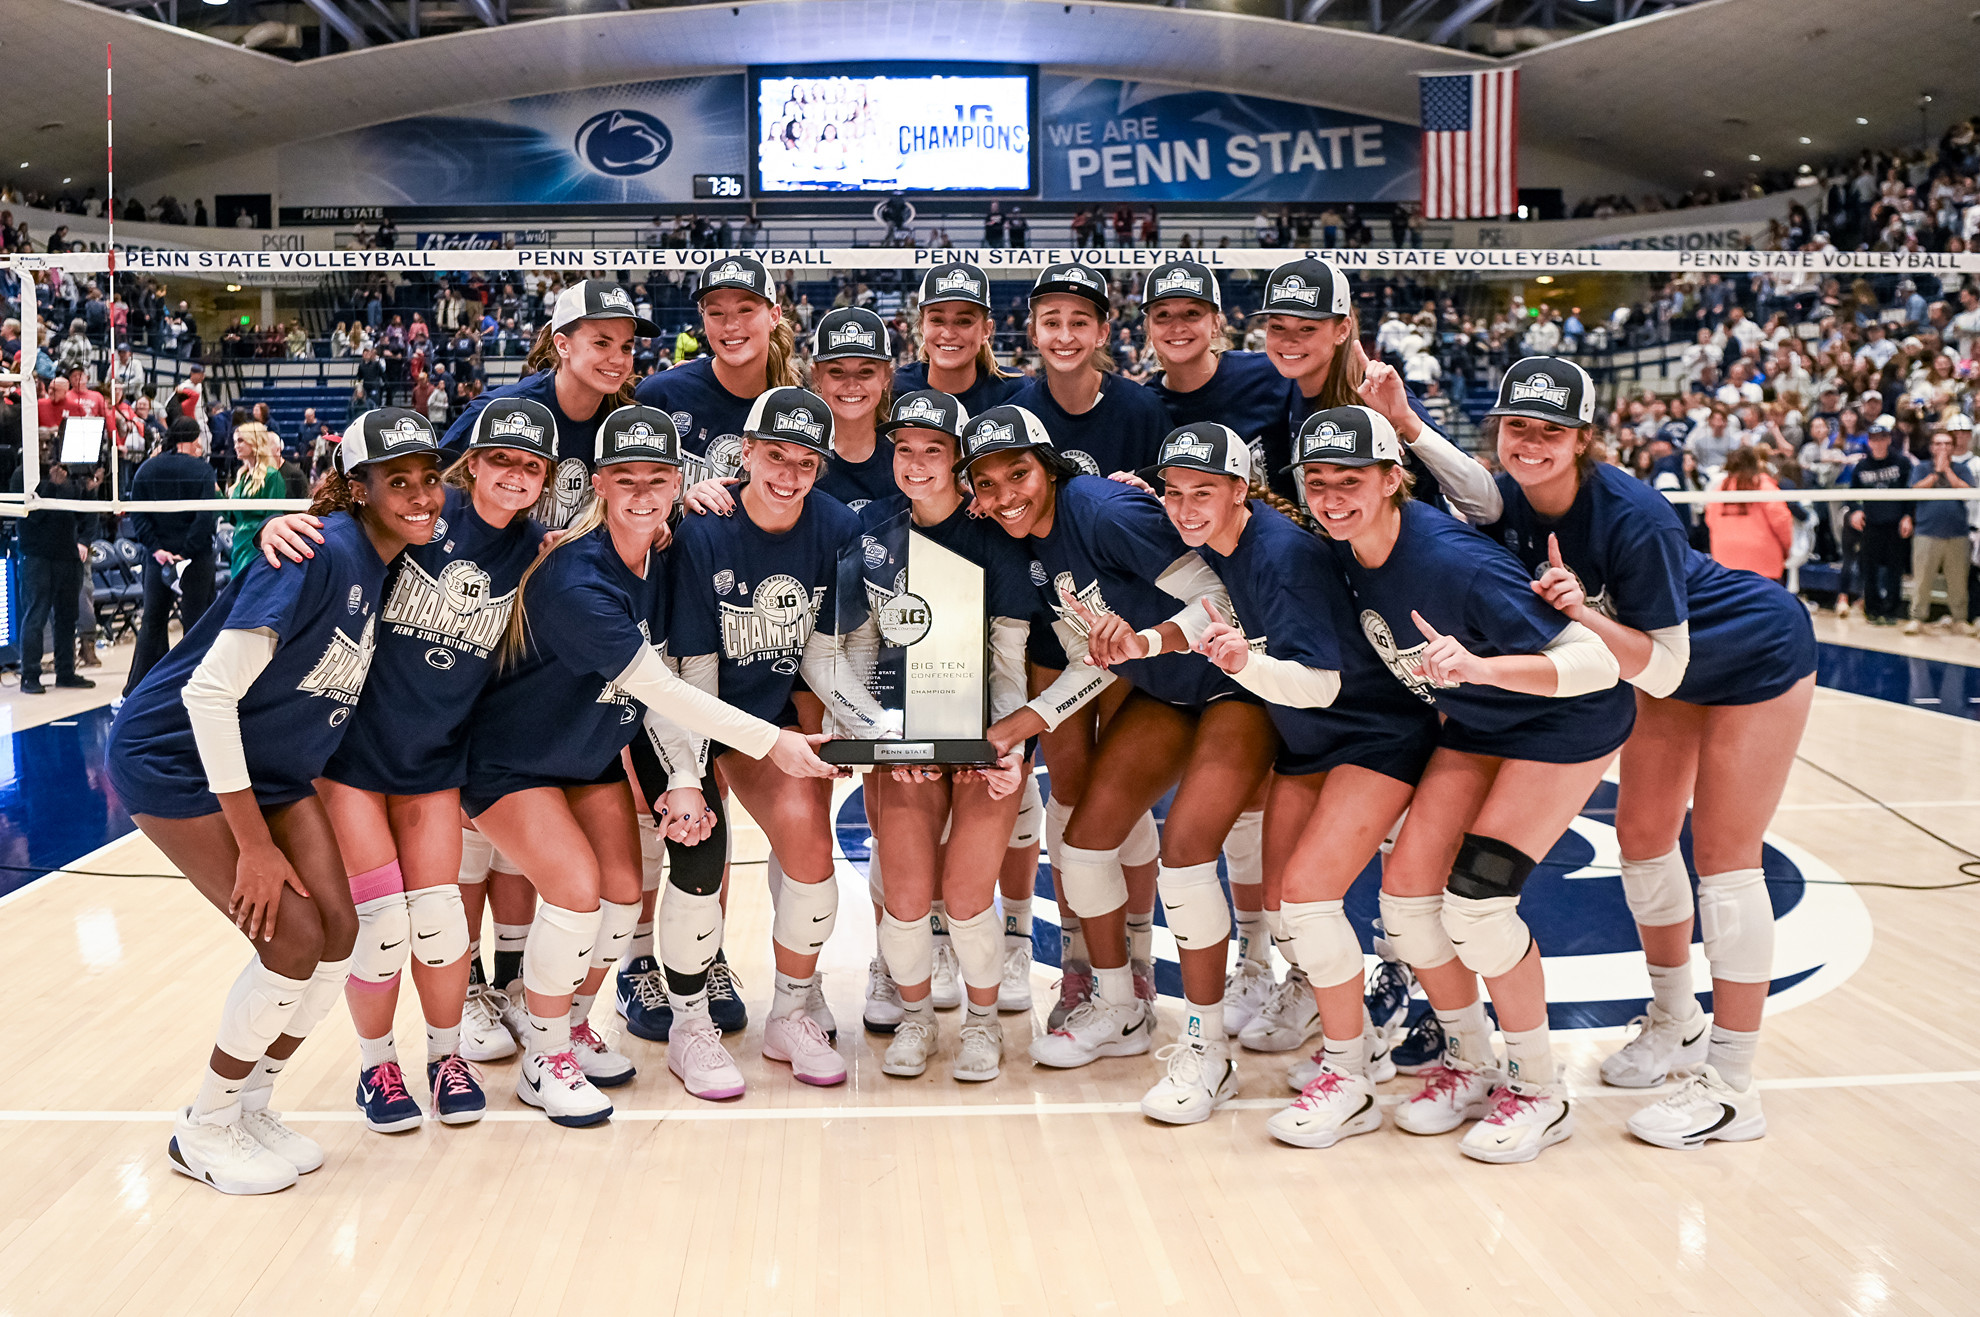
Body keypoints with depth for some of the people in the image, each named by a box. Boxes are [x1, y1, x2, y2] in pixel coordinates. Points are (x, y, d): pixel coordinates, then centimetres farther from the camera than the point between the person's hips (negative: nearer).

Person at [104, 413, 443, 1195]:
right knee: (295, 940, -13)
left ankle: (250, 1105, 21)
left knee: (338, 934, -1)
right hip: (178, 761, -7)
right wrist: (253, 842, -24)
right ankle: (203, 1131, 9)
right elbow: (209, 691, -28)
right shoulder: (322, 554, -27)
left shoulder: (389, 563, -3)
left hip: (271, 768, 8)